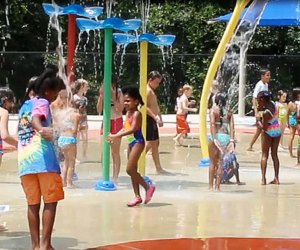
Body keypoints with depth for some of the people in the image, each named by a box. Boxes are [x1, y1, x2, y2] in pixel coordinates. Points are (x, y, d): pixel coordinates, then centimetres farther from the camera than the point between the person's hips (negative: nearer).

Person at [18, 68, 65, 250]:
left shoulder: (25, 105, 23)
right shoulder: (42, 102, 0)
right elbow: (35, 118, -23)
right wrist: (41, 129, -44)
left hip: (24, 160, 7)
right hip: (43, 158, -7)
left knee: (33, 204, 9)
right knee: (50, 201, -1)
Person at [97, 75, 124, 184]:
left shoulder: (119, 93, -8)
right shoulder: (103, 92, 1)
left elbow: (120, 109, -17)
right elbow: (99, 110, -2)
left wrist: (113, 96, -22)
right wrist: (101, 96, -13)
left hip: (116, 122, -3)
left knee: (115, 152, 0)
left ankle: (115, 178, 5)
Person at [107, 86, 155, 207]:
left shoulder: (137, 113, -14)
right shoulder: (128, 113, 13)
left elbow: (133, 129, -24)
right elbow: (125, 128, 13)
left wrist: (117, 136, -27)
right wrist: (115, 136, -3)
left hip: (137, 142, -9)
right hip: (131, 142, 9)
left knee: (130, 169, -12)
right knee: (132, 170, 9)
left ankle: (148, 187, 2)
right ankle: (137, 196, 14)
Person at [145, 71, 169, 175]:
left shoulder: (152, 91, 19)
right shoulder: (147, 91, -12)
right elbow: (144, 107, -23)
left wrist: (159, 118, 13)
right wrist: (155, 117, -27)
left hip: (153, 120, 10)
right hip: (149, 119, -10)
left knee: (155, 143, 10)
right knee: (150, 143, -10)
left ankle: (159, 168, 13)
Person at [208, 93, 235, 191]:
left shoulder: (213, 109, -1)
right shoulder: (229, 111, 8)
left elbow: (212, 124, -13)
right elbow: (232, 126, 0)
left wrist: (214, 139, -17)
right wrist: (232, 140, -3)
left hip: (216, 136, -3)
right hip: (226, 137, 3)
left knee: (213, 162, 9)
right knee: (220, 162, 11)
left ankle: (211, 186, 10)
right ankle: (217, 186, 11)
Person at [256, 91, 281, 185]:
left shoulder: (266, 113, -28)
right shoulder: (272, 104, -7)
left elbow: (264, 127, -22)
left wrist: (259, 122, -5)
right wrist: (261, 109, -3)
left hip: (268, 132, -7)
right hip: (277, 131, 7)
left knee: (264, 155, 2)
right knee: (274, 154, 12)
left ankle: (263, 178, -5)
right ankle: (276, 178, 10)